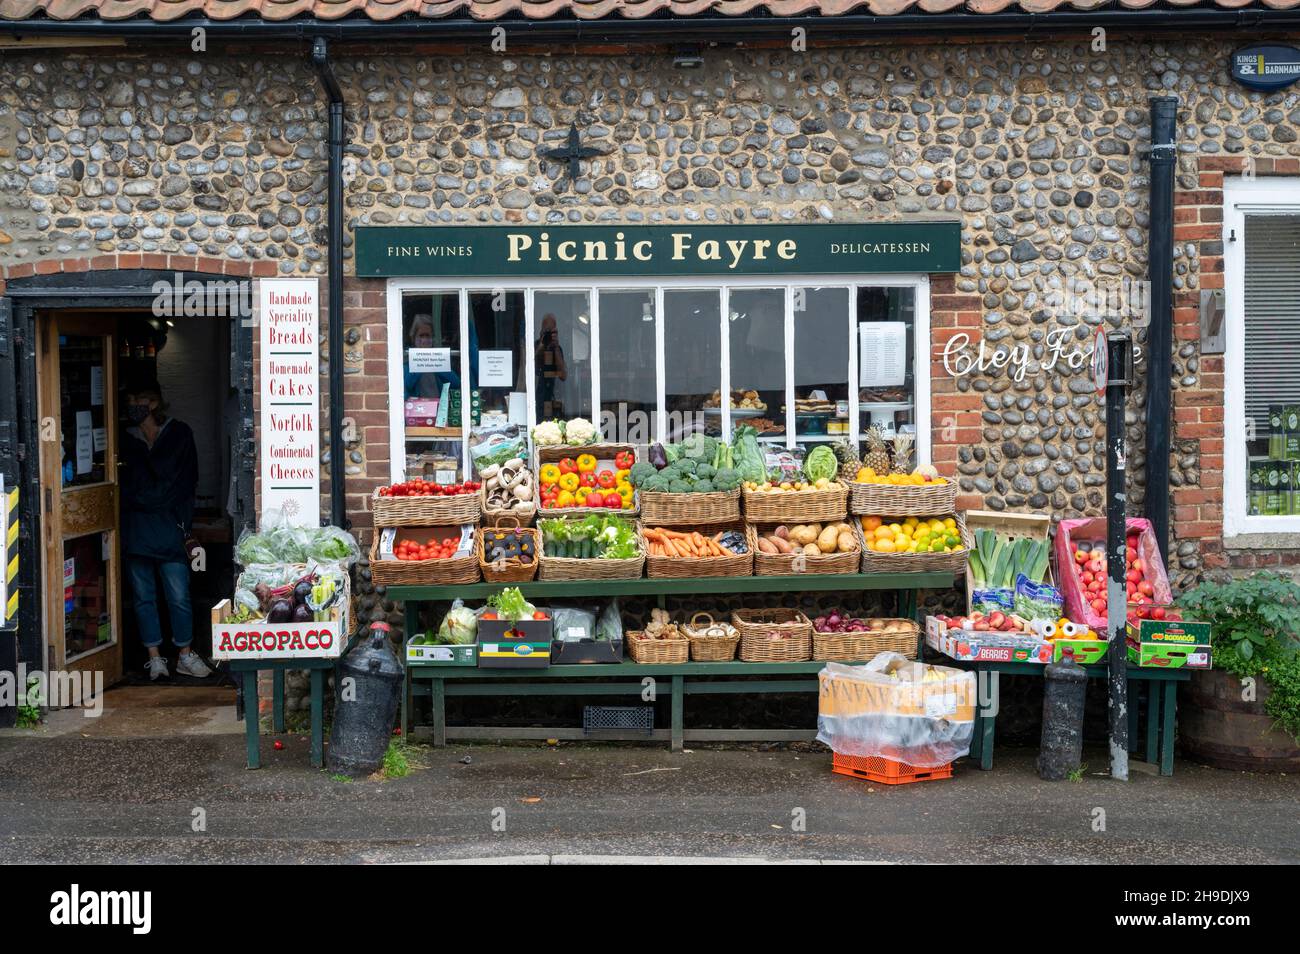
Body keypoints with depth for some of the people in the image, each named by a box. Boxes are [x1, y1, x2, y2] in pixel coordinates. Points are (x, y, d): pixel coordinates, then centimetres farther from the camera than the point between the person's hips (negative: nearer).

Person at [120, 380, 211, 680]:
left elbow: (186, 482, 4)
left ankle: (186, 655, 10)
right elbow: (122, 487, 12)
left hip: (169, 528, -2)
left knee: (179, 596, -2)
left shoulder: (179, 433, 5)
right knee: (144, 597, 5)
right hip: (136, 529, 2)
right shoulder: (126, 440, 11)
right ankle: (155, 658, 13)